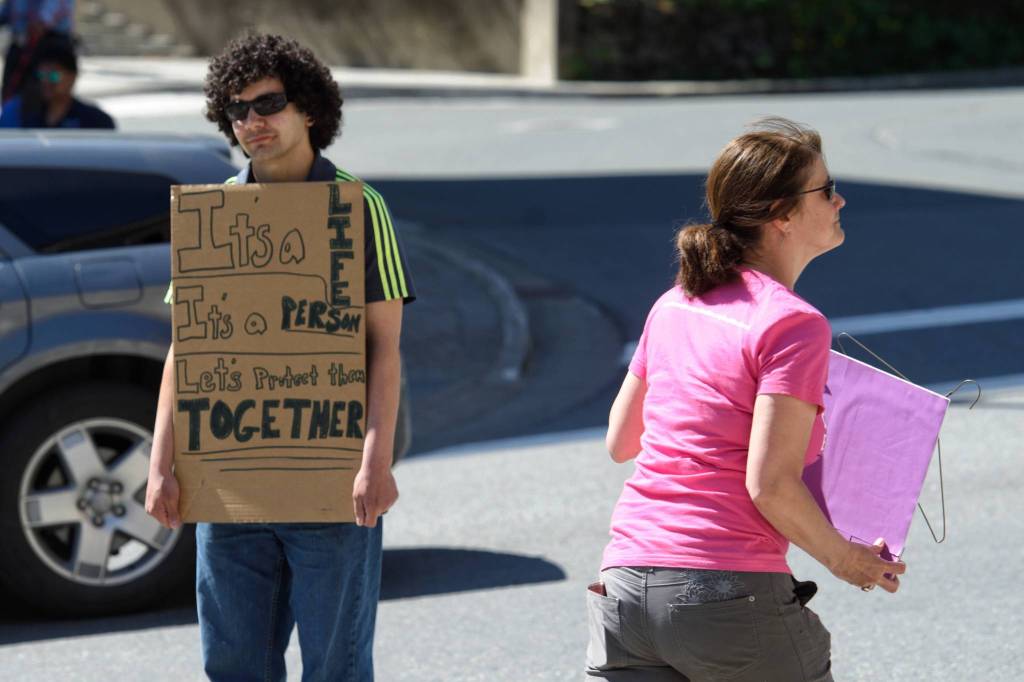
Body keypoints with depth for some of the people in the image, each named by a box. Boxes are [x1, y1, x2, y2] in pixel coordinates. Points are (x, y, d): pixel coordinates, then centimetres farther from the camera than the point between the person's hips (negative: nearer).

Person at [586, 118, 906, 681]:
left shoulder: (675, 303, 11)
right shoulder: (794, 324, -10)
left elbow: (619, 442, 19)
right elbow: (770, 485, -16)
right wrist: (845, 560, -1)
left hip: (625, 586, 6)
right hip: (732, 593, -6)